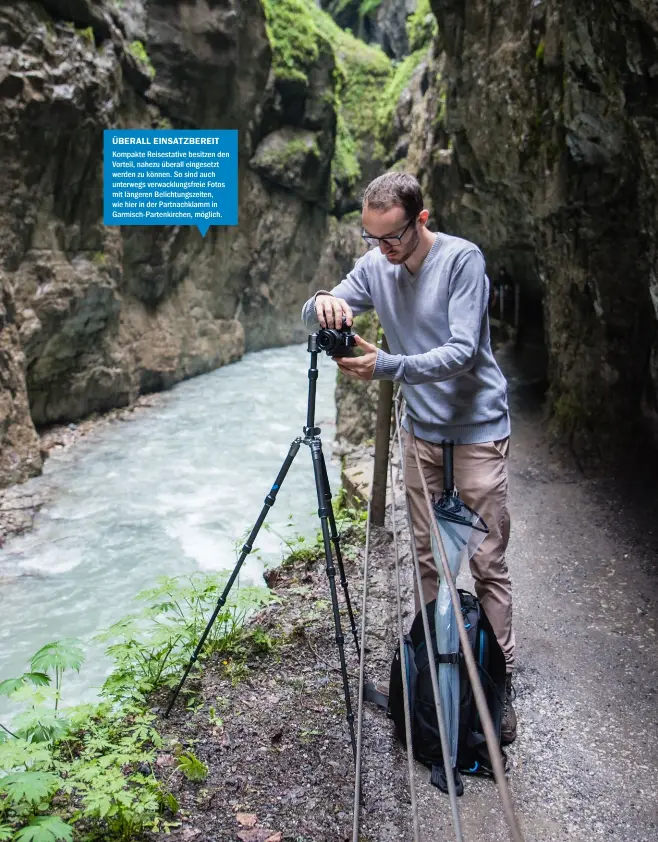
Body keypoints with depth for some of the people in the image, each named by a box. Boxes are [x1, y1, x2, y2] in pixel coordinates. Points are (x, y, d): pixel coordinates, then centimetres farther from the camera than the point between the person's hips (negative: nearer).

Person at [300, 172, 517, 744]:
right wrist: (324, 302, -24)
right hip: (421, 428, 5)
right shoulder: (374, 266, 0)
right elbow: (313, 319, 0)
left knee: (488, 561, -1)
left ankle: (500, 684, 11)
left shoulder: (463, 259, -17)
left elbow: (462, 352, -24)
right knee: (426, 554, 13)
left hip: (477, 427, -5)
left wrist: (388, 365, -35)